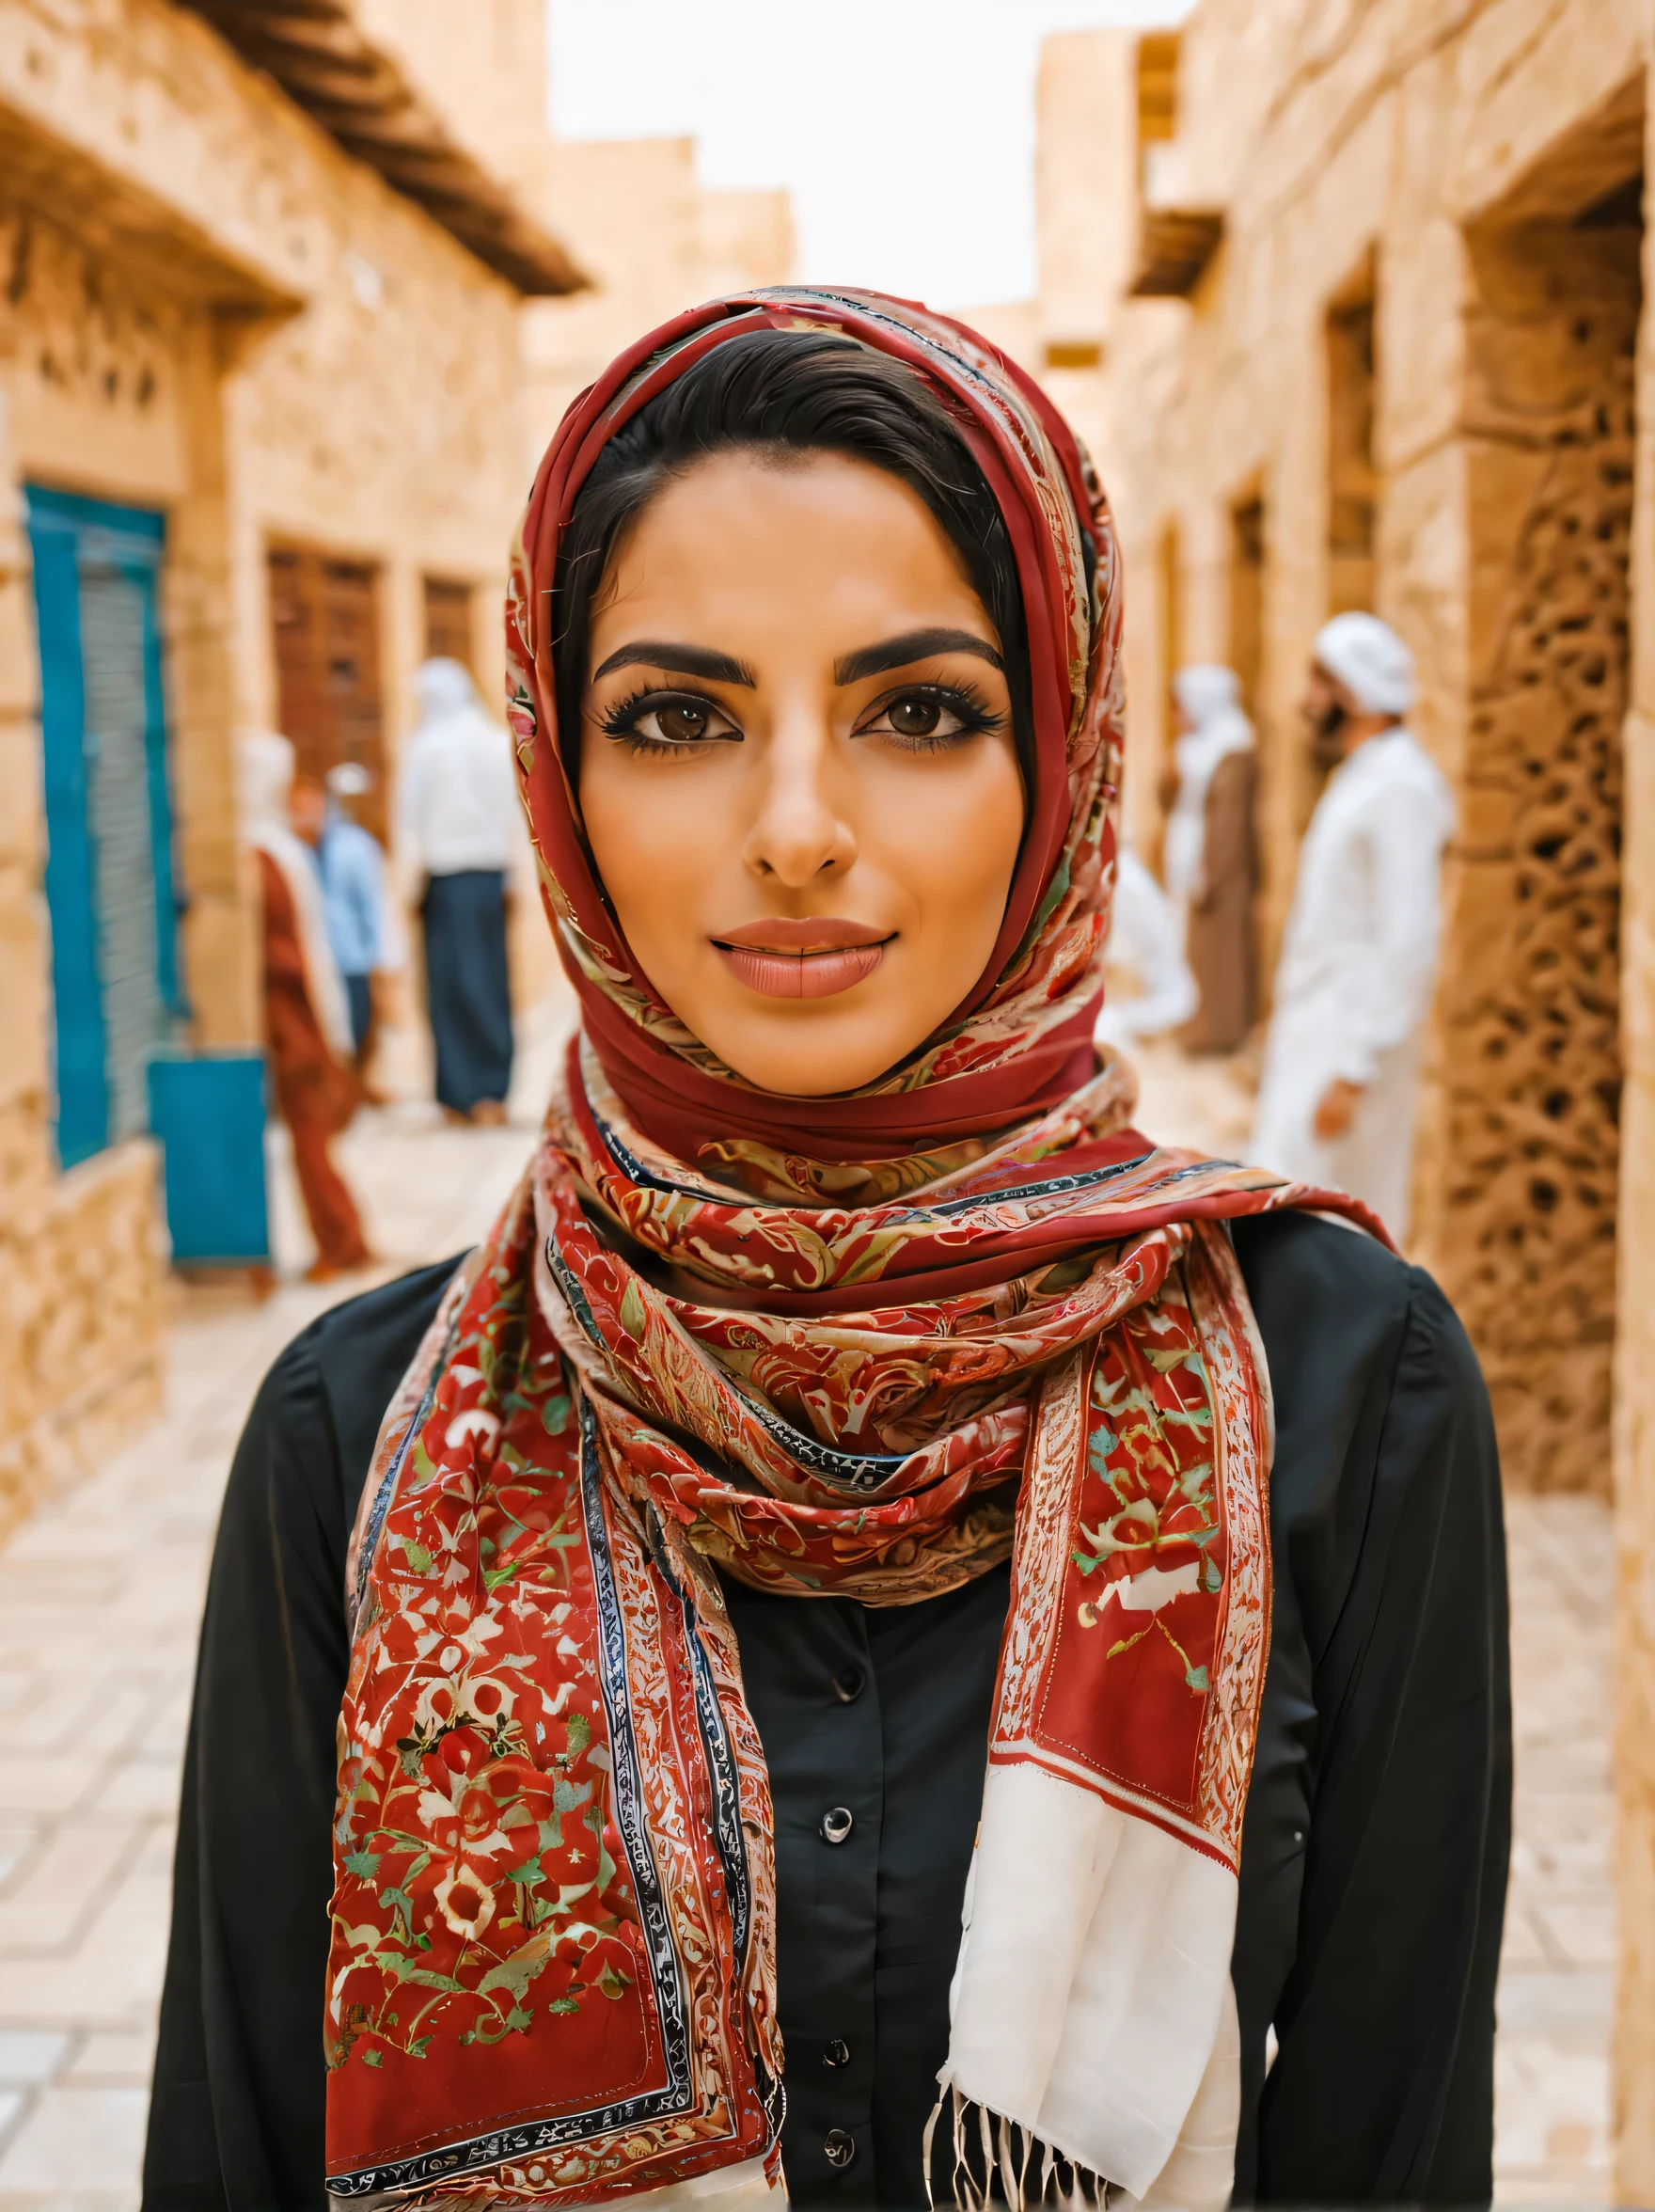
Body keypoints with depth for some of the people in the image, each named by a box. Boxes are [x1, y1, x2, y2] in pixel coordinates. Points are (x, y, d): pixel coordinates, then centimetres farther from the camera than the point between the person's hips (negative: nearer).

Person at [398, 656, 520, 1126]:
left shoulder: (426, 746, -6)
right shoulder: (500, 744, 4)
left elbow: (413, 818, -4)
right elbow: (515, 814, 5)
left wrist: (415, 881, 3)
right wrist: (511, 875, 11)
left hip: (445, 873, -3)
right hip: (492, 871, 3)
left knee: (452, 982, 2)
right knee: (492, 978, 8)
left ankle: (461, 1095, 1)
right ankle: (493, 1093, 8)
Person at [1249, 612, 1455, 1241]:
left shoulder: (1399, 788, -15)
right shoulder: (1356, 777, 16)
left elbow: (1407, 945, -21)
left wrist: (1353, 1071, -24)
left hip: (1351, 1037, -9)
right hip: (1314, 1029, 9)